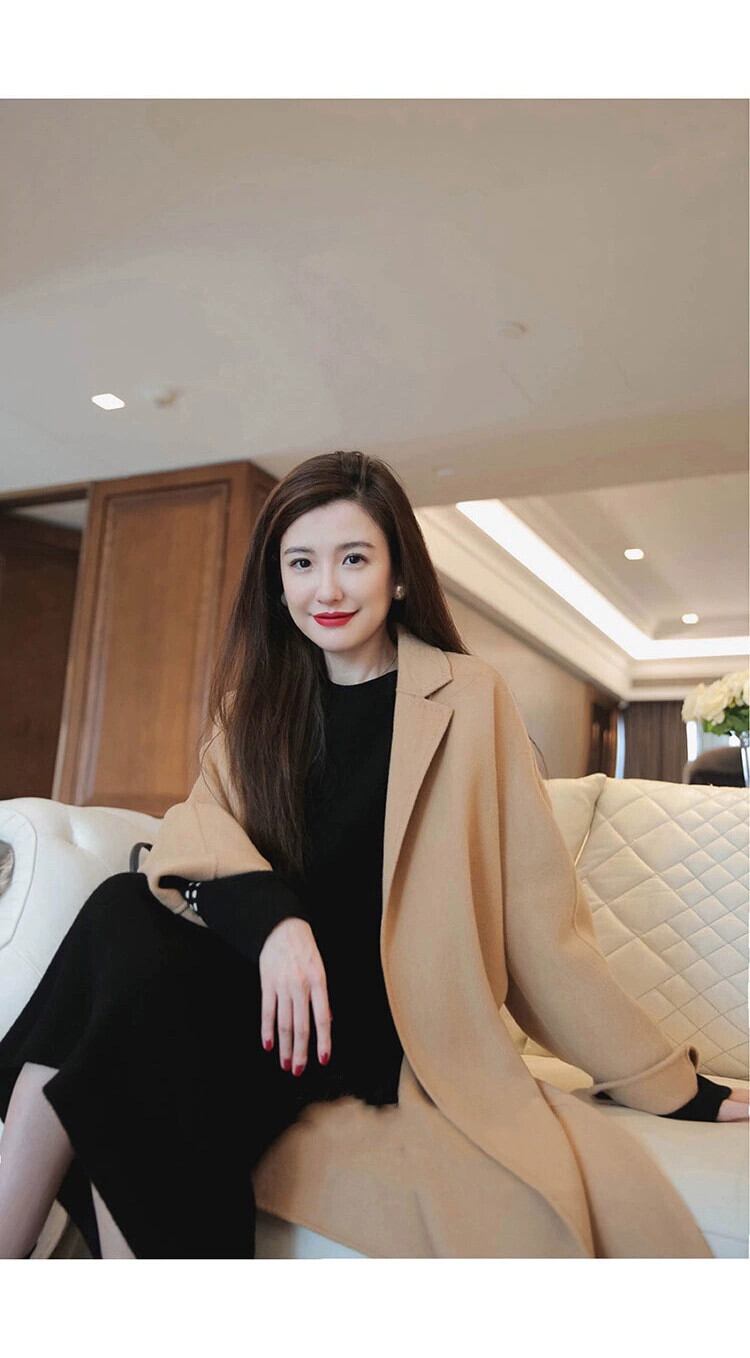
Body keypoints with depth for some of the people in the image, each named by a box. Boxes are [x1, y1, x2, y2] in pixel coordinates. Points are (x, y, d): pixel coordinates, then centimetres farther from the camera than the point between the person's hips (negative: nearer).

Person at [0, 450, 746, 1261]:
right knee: (125, 913, -25)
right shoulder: (258, 695, 10)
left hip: (376, 1014, -4)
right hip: (261, 972, 4)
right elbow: (200, 818, -3)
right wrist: (271, 916, -25)